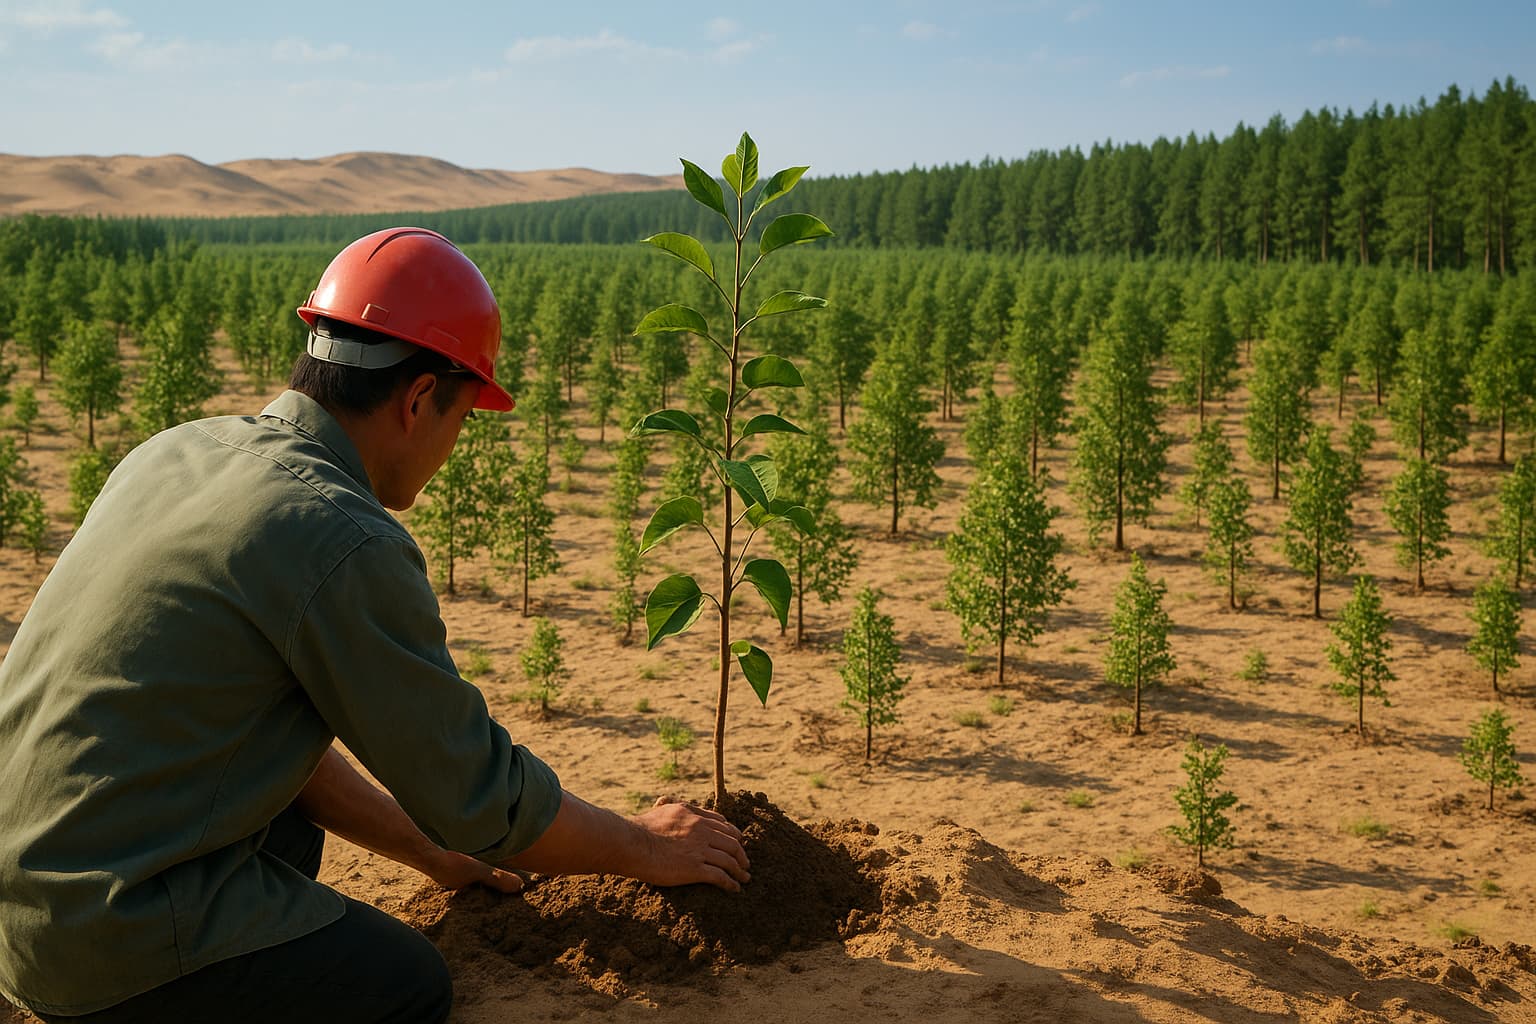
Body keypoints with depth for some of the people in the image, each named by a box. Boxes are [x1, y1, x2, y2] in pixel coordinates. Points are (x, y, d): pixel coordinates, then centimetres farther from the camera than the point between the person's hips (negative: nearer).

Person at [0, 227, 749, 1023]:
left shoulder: (183, 450, 7)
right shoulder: (347, 545, -20)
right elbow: (482, 793, -11)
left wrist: (428, 851, 21)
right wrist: (645, 848, 7)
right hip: (106, 940, -8)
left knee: (293, 810, 27)